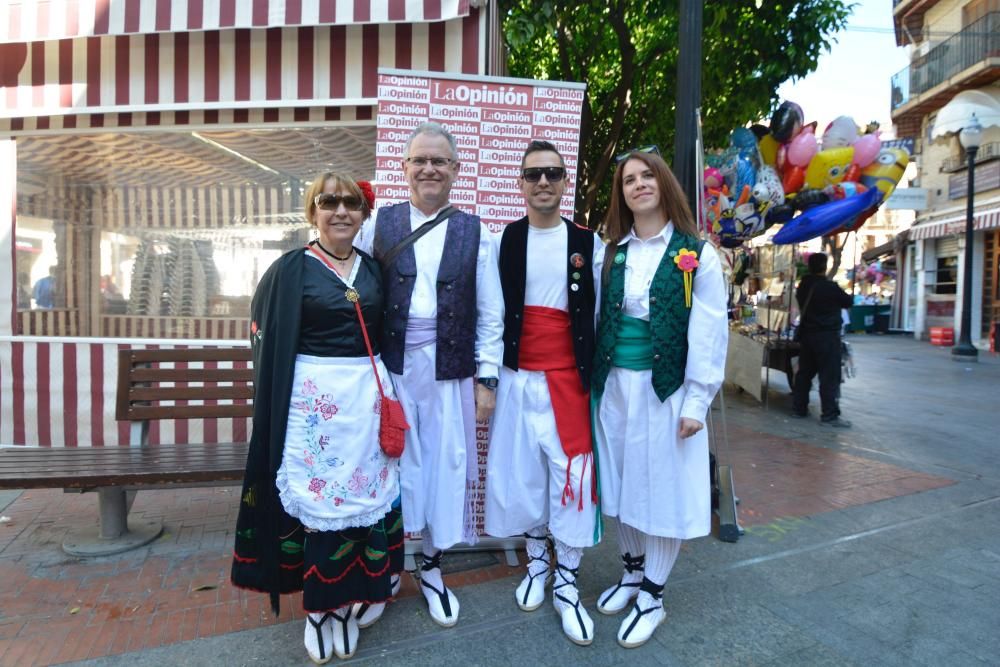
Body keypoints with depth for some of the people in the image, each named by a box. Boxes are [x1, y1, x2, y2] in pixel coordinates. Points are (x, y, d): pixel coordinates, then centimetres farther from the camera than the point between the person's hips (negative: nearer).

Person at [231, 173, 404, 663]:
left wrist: (386, 392, 11)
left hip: (369, 395, 4)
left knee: (362, 496, 9)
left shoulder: (373, 269, 10)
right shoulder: (290, 269, -2)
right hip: (313, 398, -4)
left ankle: (344, 603, 27)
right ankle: (319, 609, 23)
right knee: (316, 498, 4)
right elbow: (265, 337, 1)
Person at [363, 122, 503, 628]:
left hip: (450, 371, 1)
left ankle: (432, 569, 33)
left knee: (444, 468, 10)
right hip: (390, 367, 0)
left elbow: (489, 314, 2)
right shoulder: (379, 224, 3)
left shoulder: (475, 232, 3)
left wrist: (486, 379, -1)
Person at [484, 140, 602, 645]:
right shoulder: (502, 240, 3)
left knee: (572, 476, 3)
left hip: (570, 380, 0)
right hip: (517, 377, 1)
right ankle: (536, 565, 33)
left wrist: (596, 377, 1)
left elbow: (601, 316, 4)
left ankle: (567, 585, 20)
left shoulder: (589, 243, 3)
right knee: (521, 474, 10)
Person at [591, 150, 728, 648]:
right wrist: (593, 381, 2)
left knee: (663, 487, 5)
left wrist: (695, 402, -11)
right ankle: (632, 573, 36)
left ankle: (652, 596, 24)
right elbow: (595, 319, 8)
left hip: (666, 389, -4)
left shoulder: (696, 254, -3)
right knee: (622, 483, 14)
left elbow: (709, 333, -7)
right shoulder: (611, 253, 8)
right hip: (615, 387, 4)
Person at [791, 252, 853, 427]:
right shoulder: (830, 287, -15)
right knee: (829, 376, -3)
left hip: (806, 333, 7)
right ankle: (829, 415, -2)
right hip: (827, 335, -7)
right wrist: (847, 296, 19)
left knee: (804, 372, 13)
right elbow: (848, 302, -3)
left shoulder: (803, 285, 5)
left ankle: (799, 407, 19)